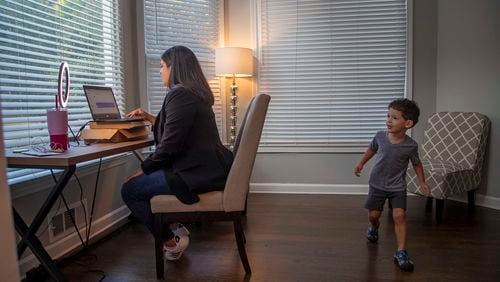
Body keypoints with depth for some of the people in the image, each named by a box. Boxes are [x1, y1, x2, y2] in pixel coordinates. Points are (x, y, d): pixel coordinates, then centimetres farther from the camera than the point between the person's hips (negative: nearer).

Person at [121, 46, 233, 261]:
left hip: (199, 173, -10)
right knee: (146, 179, 25)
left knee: (129, 190, -1)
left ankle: (171, 242, 9)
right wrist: (150, 118, 32)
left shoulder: (179, 94, -16)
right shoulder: (194, 92, 16)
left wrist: (143, 169, -5)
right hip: (208, 167, 11)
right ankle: (175, 227, 24)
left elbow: (169, 144, -19)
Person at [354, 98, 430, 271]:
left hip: (397, 187, -2)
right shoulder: (380, 136, -12)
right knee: (373, 215, 8)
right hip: (377, 184, 2)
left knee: (399, 216, -14)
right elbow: (372, 149, 10)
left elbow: (417, 163, 3)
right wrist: (361, 164, 12)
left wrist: (422, 182, 1)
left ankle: (401, 253, -3)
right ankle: (374, 228, 44)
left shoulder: (411, 145, -16)